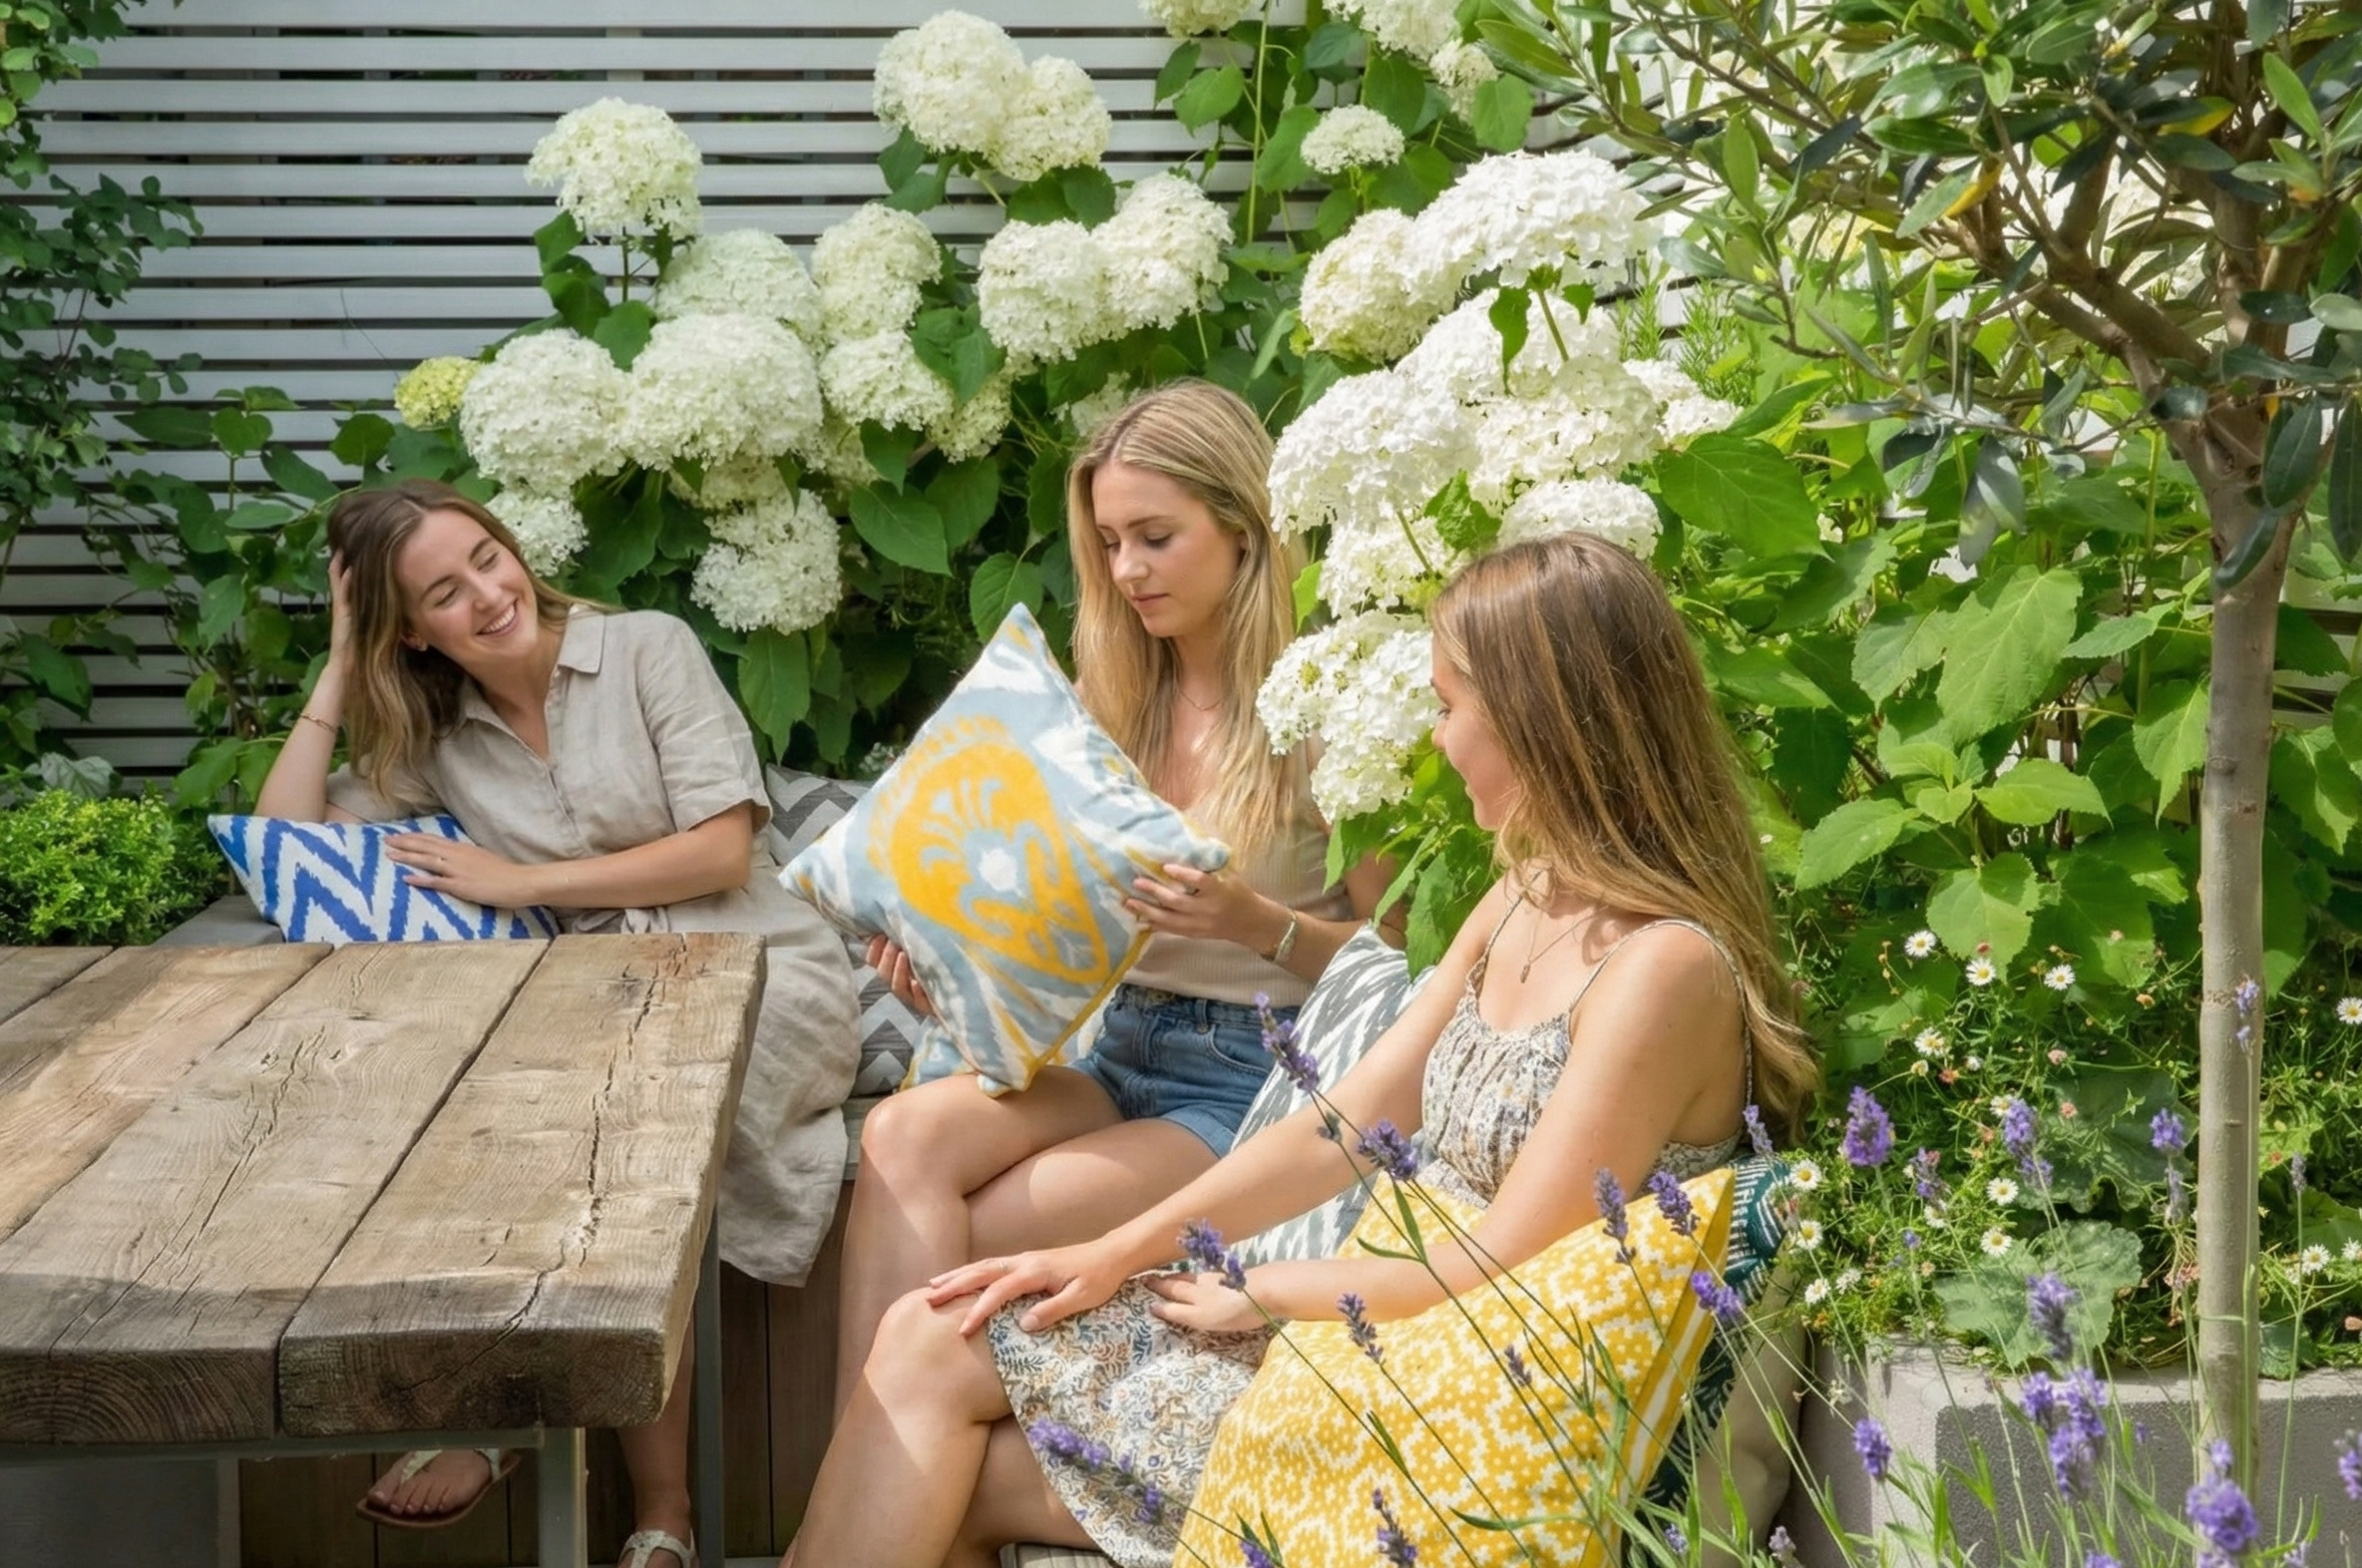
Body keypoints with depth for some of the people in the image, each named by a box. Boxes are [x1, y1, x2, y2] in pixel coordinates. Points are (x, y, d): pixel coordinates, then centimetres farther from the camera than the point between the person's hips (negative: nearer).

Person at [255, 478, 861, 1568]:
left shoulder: (647, 649, 0)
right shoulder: (433, 741, 12)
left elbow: (723, 853, -7)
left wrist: (520, 884, -8)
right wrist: (338, 670, 5)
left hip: (756, 974, -3)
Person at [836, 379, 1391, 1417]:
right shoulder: (1118, 691, 14)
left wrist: (1254, 923, -23)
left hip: (1253, 1080, -5)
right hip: (1109, 1046, 6)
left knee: (961, 1249, -26)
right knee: (903, 1136, -26)